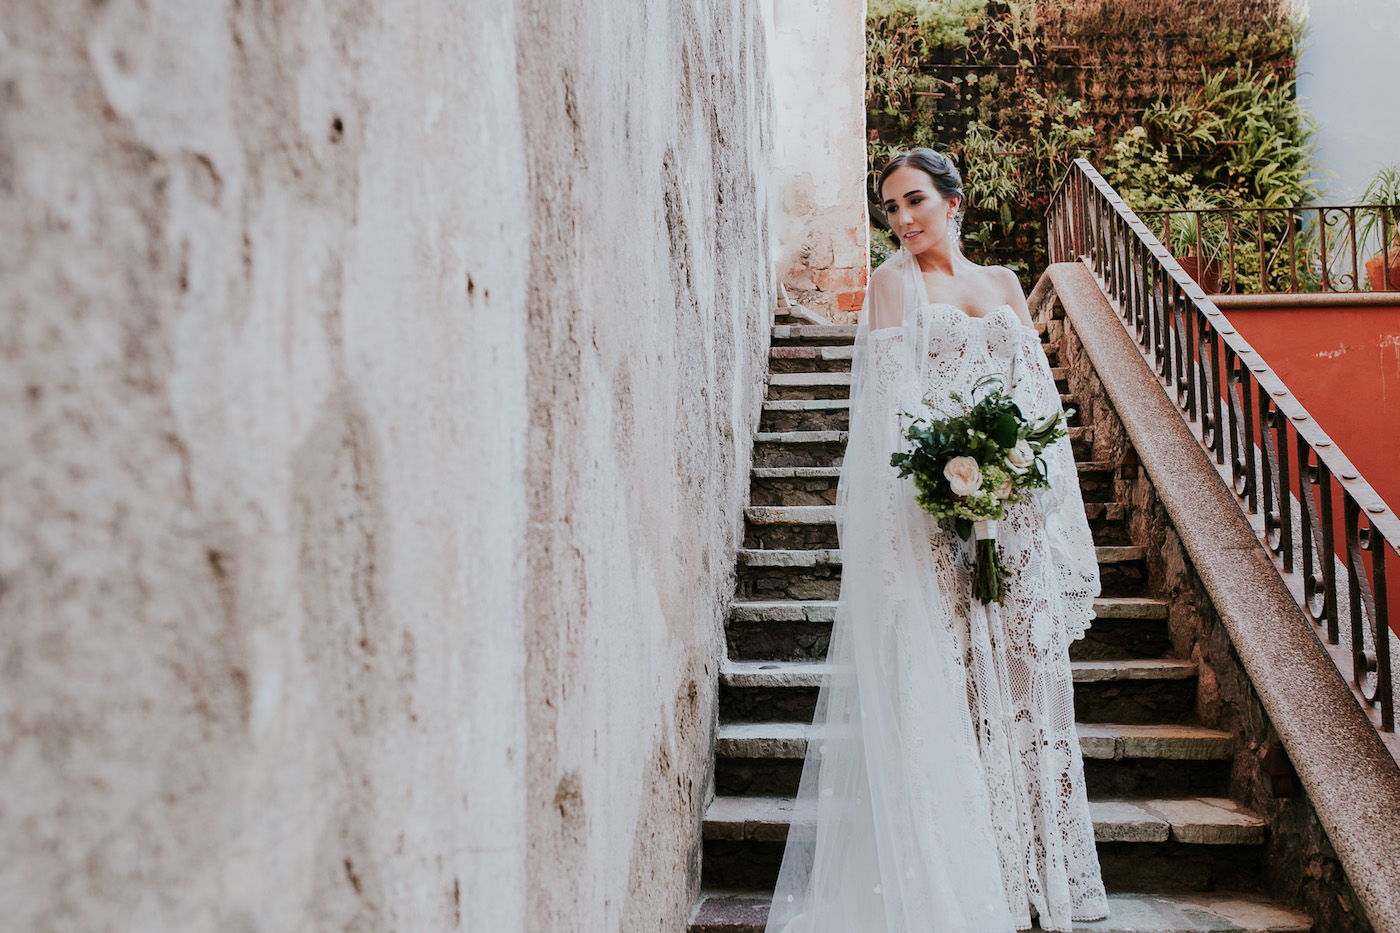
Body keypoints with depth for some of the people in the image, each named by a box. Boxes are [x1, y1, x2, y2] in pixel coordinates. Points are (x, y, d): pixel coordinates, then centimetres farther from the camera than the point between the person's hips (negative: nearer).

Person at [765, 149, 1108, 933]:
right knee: (948, 674, -5)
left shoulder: (1003, 282, 17)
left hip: (1018, 506, 5)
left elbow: (1039, 386, 16)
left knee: (1025, 669, 7)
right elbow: (892, 396, -5)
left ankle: (1043, 867, 18)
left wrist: (1033, 465, 2)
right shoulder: (895, 281, 5)